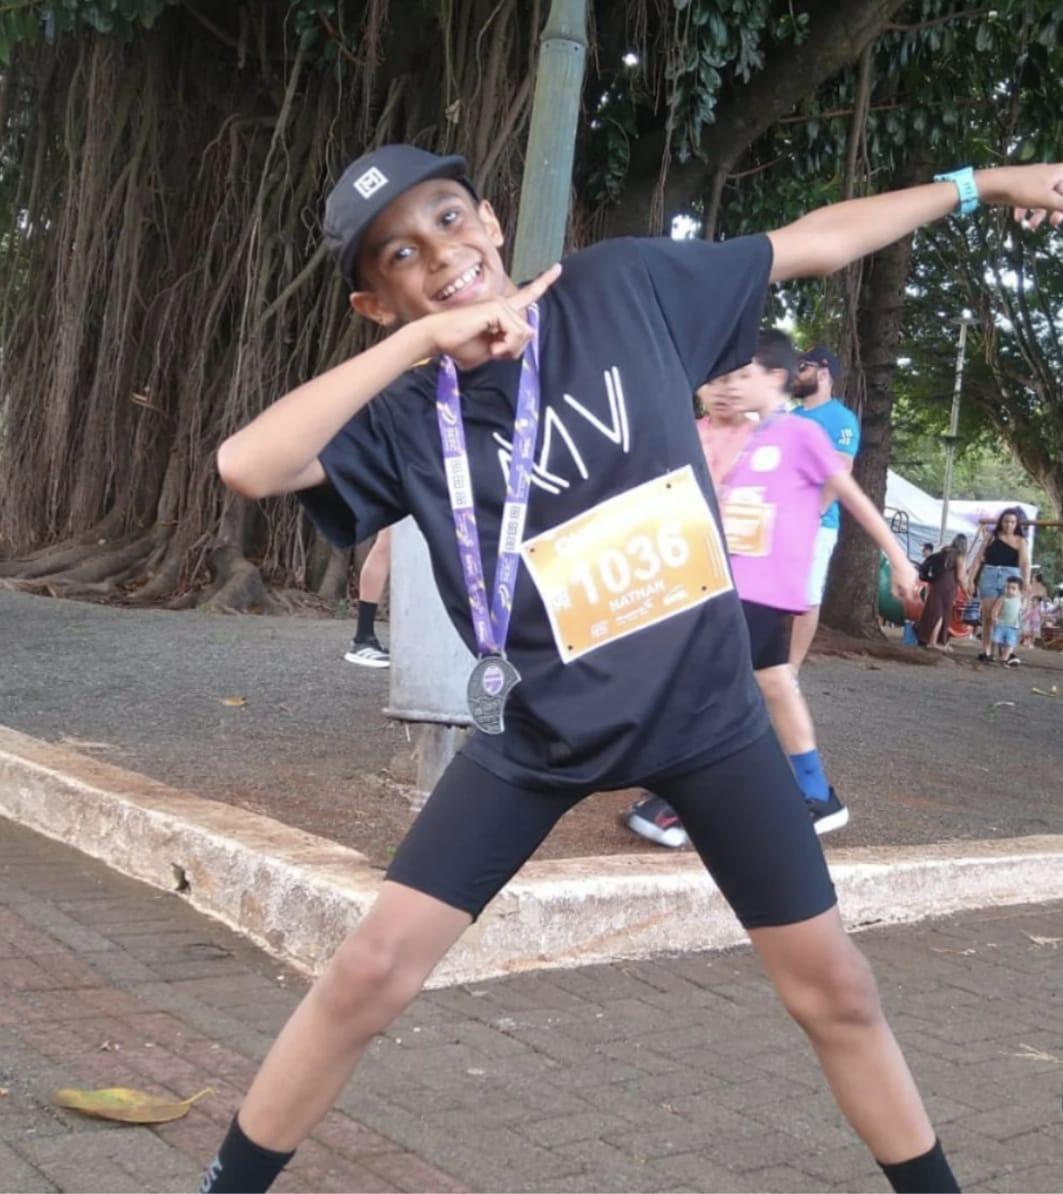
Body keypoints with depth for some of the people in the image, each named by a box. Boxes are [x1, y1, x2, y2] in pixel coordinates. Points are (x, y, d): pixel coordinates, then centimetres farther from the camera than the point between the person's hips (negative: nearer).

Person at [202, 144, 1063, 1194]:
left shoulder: (626, 285, -7)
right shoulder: (402, 417, -12)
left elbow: (812, 243, 6)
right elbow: (244, 466, -30)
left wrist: (978, 183, 13)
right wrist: (421, 340, -32)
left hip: (707, 710, 2)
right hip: (541, 734, -1)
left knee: (834, 991, 10)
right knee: (368, 975, -3)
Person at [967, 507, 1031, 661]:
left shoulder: (1020, 541, 4)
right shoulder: (992, 537, 8)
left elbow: (1025, 563, -9)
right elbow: (978, 558, 7)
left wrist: (1026, 582, -25)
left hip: (1009, 578, -2)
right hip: (989, 575, 2)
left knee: (997, 615, -15)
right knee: (987, 616, 2)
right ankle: (986, 651, 7)